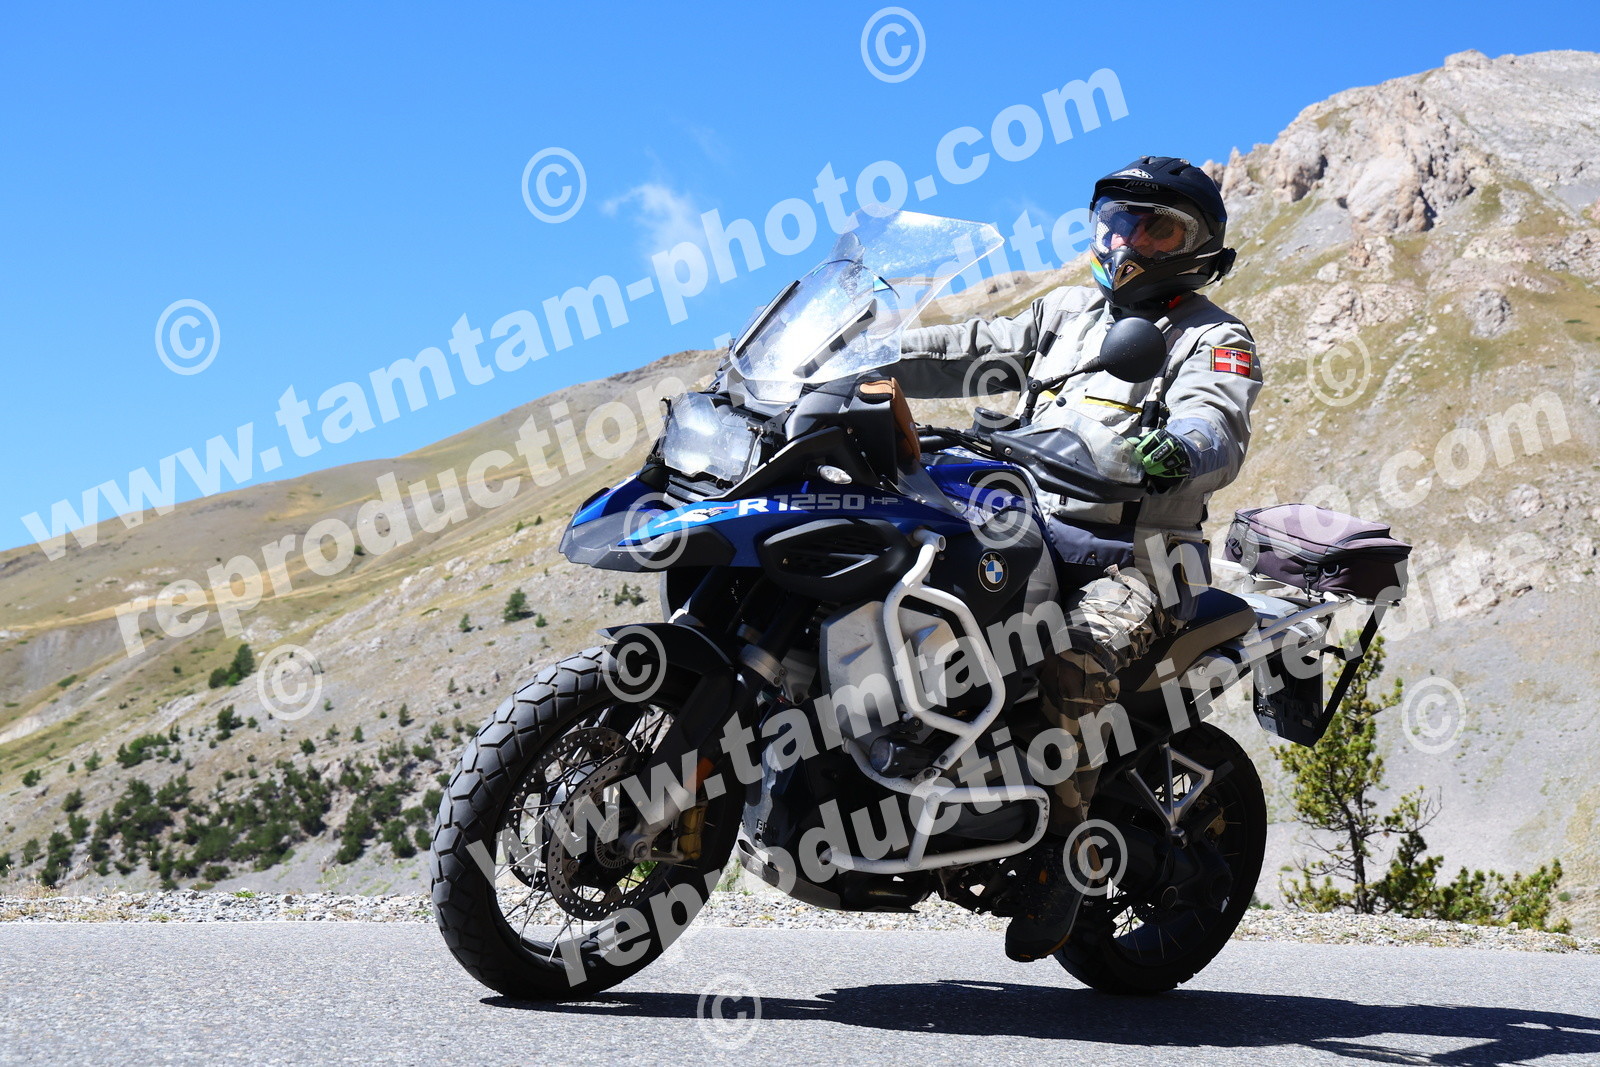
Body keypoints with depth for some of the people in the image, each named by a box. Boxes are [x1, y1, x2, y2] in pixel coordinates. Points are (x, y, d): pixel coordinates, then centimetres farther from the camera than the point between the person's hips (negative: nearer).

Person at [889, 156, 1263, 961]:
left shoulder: (1215, 340, 3)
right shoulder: (1070, 311, 24)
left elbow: (1217, 427, -17)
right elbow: (973, 351, 20)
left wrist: (1177, 450, -42)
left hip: (1133, 561, -6)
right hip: (1027, 535, 6)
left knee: (1072, 663, -34)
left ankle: (1062, 847, -21)